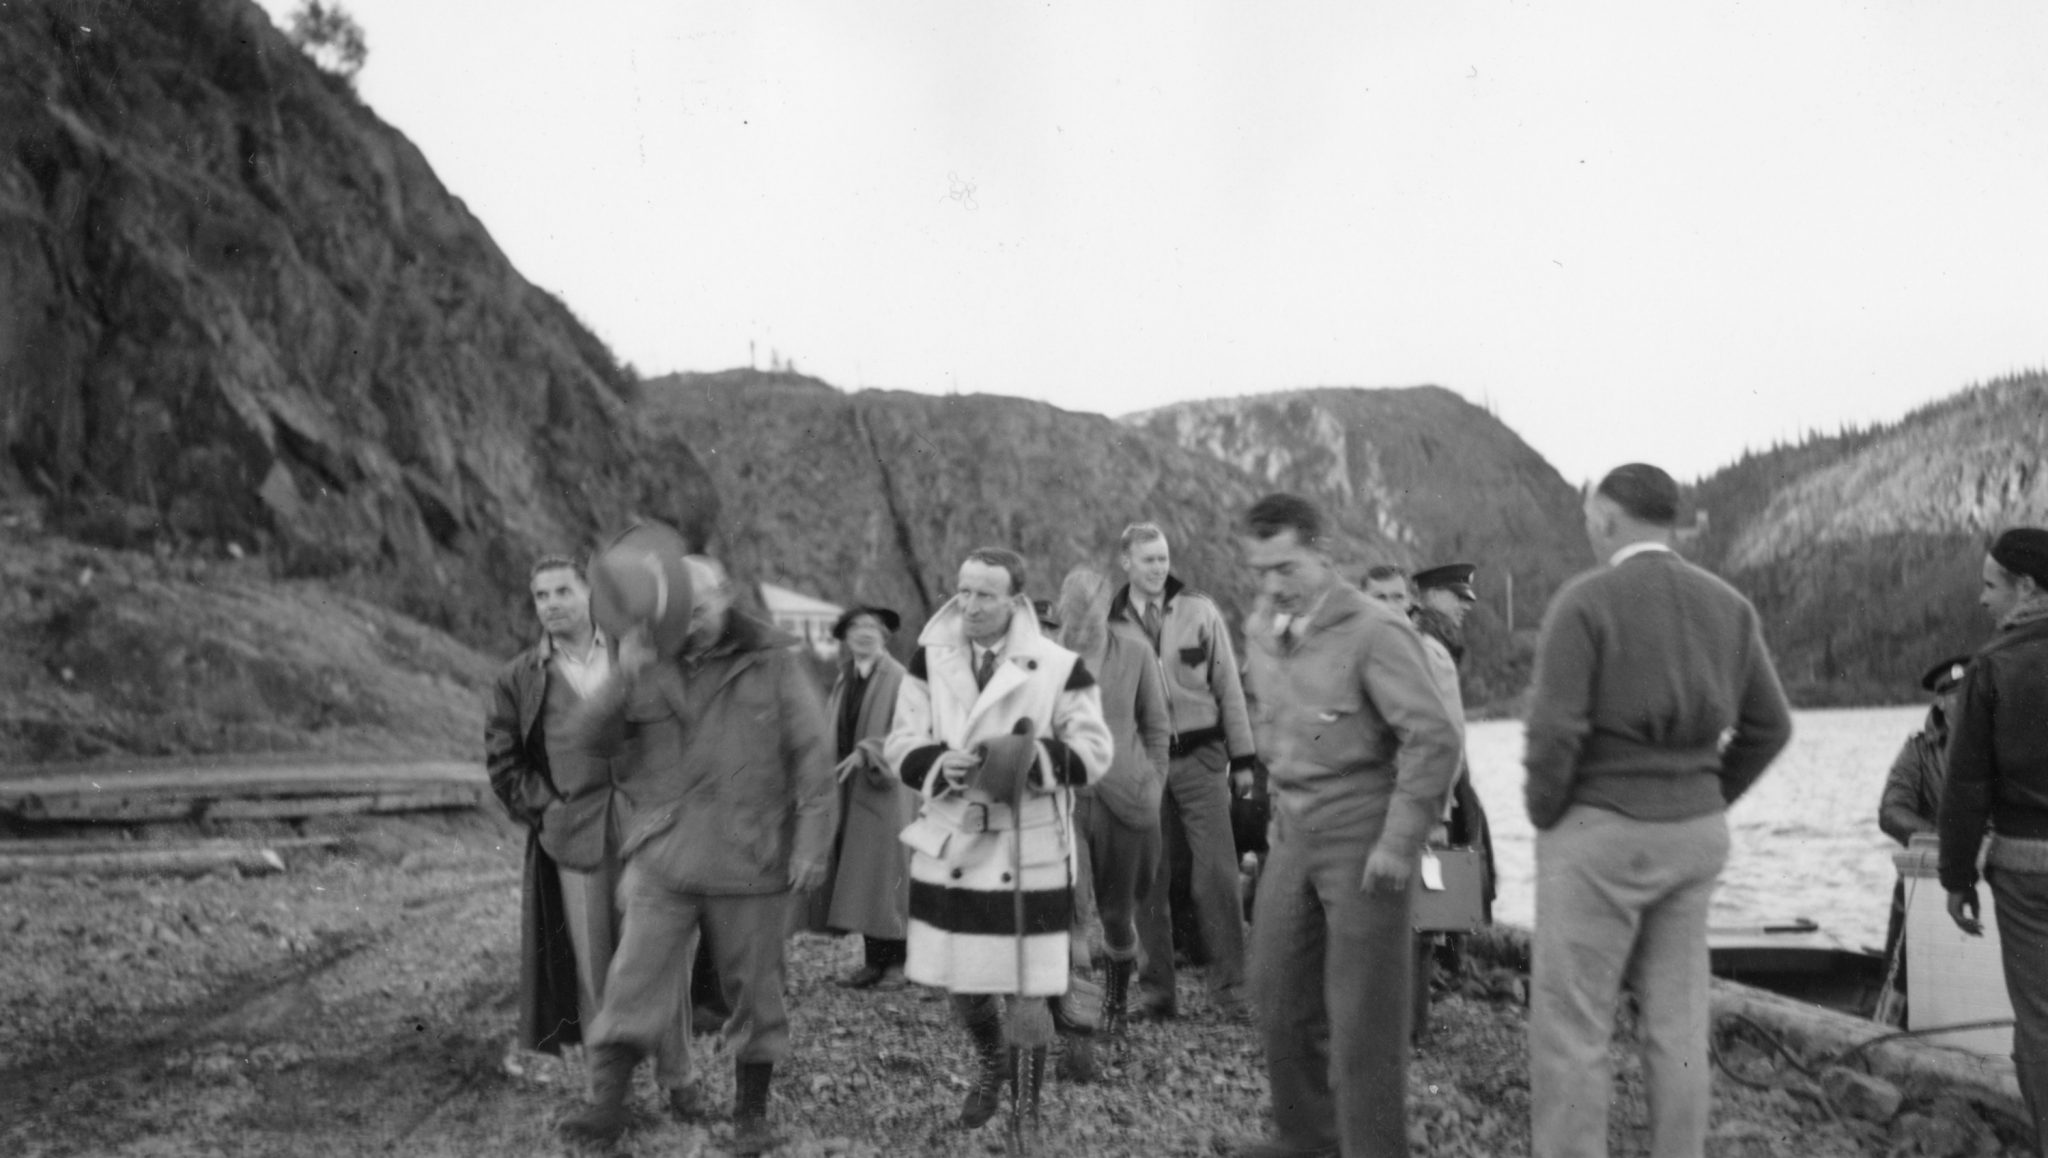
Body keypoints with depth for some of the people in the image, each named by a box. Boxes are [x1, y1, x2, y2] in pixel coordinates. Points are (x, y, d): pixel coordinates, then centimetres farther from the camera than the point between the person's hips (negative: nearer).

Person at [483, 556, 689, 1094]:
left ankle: (676, 1080, 12)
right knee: (593, 963, 3)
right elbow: (502, 761, 8)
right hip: (574, 837, 0)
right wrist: (544, 811, -2)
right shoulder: (518, 678, 6)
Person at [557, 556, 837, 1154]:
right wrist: (624, 680, -19)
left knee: (754, 989, 8)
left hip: (749, 862, -2)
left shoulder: (773, 663, -3)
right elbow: (589, 737, -3)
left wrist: (811, 844, -9)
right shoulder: (650, 665, 6)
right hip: (662, 861, 2)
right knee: (634, 982, -3)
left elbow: (812, 758, -4)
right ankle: (608, 1105, 5)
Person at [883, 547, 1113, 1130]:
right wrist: (942, 763, -18)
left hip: (1030, 853, -3)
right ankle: (991, 1064, 47)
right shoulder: (930, 660, 2)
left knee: (1027, 991, -1)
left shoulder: (1059, 668, -8)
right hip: (951, 847, 3)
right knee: (960, 984, 15)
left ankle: (1030, 1104, 26)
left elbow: (1094, 753, -5)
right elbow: (901, 746, 3)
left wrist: (1038, 756, -23)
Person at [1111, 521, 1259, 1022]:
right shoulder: (1108, 622, 2)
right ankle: (1157, 991, 16)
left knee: (1216, 875, -3)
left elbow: (1229, 686, 6)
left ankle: (1230, 989, 7)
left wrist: (1242, 758, 4)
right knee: (1149, 881, 6)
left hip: (1199, 757, -1)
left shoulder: (1200, 611, 2)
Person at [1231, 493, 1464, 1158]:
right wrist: (1280, 799, 14)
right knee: (1279, 991, 15)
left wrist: (1400, 844, -18)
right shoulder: (1260, 630, 6)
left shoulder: (1375, 632, -16)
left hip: (1362, 842, -7)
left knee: (1363, 1014, 0)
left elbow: (1434, 739, -18)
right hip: (1293, 837, 7)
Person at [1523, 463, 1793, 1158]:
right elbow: (1768, 728, 8)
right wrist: (1702, 804, 16)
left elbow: (1554, 733, -20)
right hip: (1693, 837, 6)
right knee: (1676, 1023, 12)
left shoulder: (1584, 601, -14)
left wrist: (1544, 818, -3)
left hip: (1599, 836, -6)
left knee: (1569, 1029, 1)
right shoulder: (1728, 606, 5)